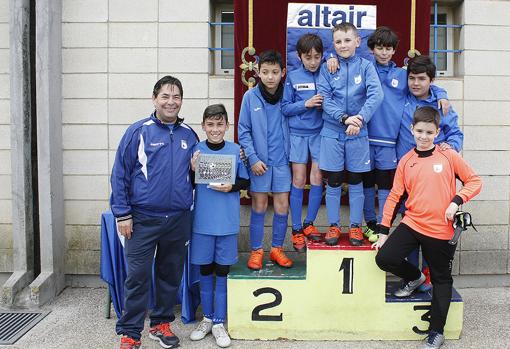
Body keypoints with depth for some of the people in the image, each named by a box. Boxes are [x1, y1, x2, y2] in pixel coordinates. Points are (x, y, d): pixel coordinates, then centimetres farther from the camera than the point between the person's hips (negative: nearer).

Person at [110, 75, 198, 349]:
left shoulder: (189, 135, 8)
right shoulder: (138, 131, -4)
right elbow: (120, 174, -5)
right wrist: (122, 214, -9)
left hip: (179, 219, 4)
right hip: (143, 218, -4)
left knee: (170, 274, 13)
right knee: (137, 276, 0)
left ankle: (161, 323, 30)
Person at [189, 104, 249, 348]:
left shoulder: (236, 150, -2)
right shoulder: (195, 150, -2)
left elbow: (245, 182, 5)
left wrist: (231, 187, -15)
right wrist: (192, 170, -17)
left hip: (227, 222, 0)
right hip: (202, 221, 0)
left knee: (222, 272, 7)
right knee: (205, 270, 12)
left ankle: (219, 323, 19)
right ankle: (207, 318, 27)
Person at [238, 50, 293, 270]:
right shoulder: (250, 97, -5)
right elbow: (243, 131, -3)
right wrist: (253, 158, -9)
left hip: (282, 161, 2)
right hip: (259, 161, -1)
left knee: (282, 206, 6)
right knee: (259, 206, 7)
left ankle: (277, 248, 22)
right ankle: (256, 250, 19)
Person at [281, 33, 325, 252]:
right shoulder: (293, 77, 0)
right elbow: (285, 108, 0)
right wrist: (306, 104, -15)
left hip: (320, 132, 1)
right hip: (298, 133, -1)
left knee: (317, 178, 0)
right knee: (298, 180, 3)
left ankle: (309, 223, 18)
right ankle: (296, 229, 11)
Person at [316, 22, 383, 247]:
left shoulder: (366, 66, 0)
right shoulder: (327, 68, 2)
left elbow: (376, 95, -13)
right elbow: (325, 99, -6)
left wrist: (360, 118, -26)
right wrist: (344, 118, -20)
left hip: (358, 133, 0)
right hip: (332, 133, 0)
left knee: (356, 181, 8)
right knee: (333, 182, 6)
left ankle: (355, 226, 19)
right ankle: (333, 225, 19)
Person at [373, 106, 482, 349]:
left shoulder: (448, 156, -3)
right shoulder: (405, 161, 3)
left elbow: (474, 181, 1)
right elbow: (395, 197, 4)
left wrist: (456, 201, -17)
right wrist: (384, 231, 1)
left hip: (441, 230, -2)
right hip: (412, 224, 2)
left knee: (442, 280, 7)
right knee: (384, 258, -14)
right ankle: (414, 278, 17)